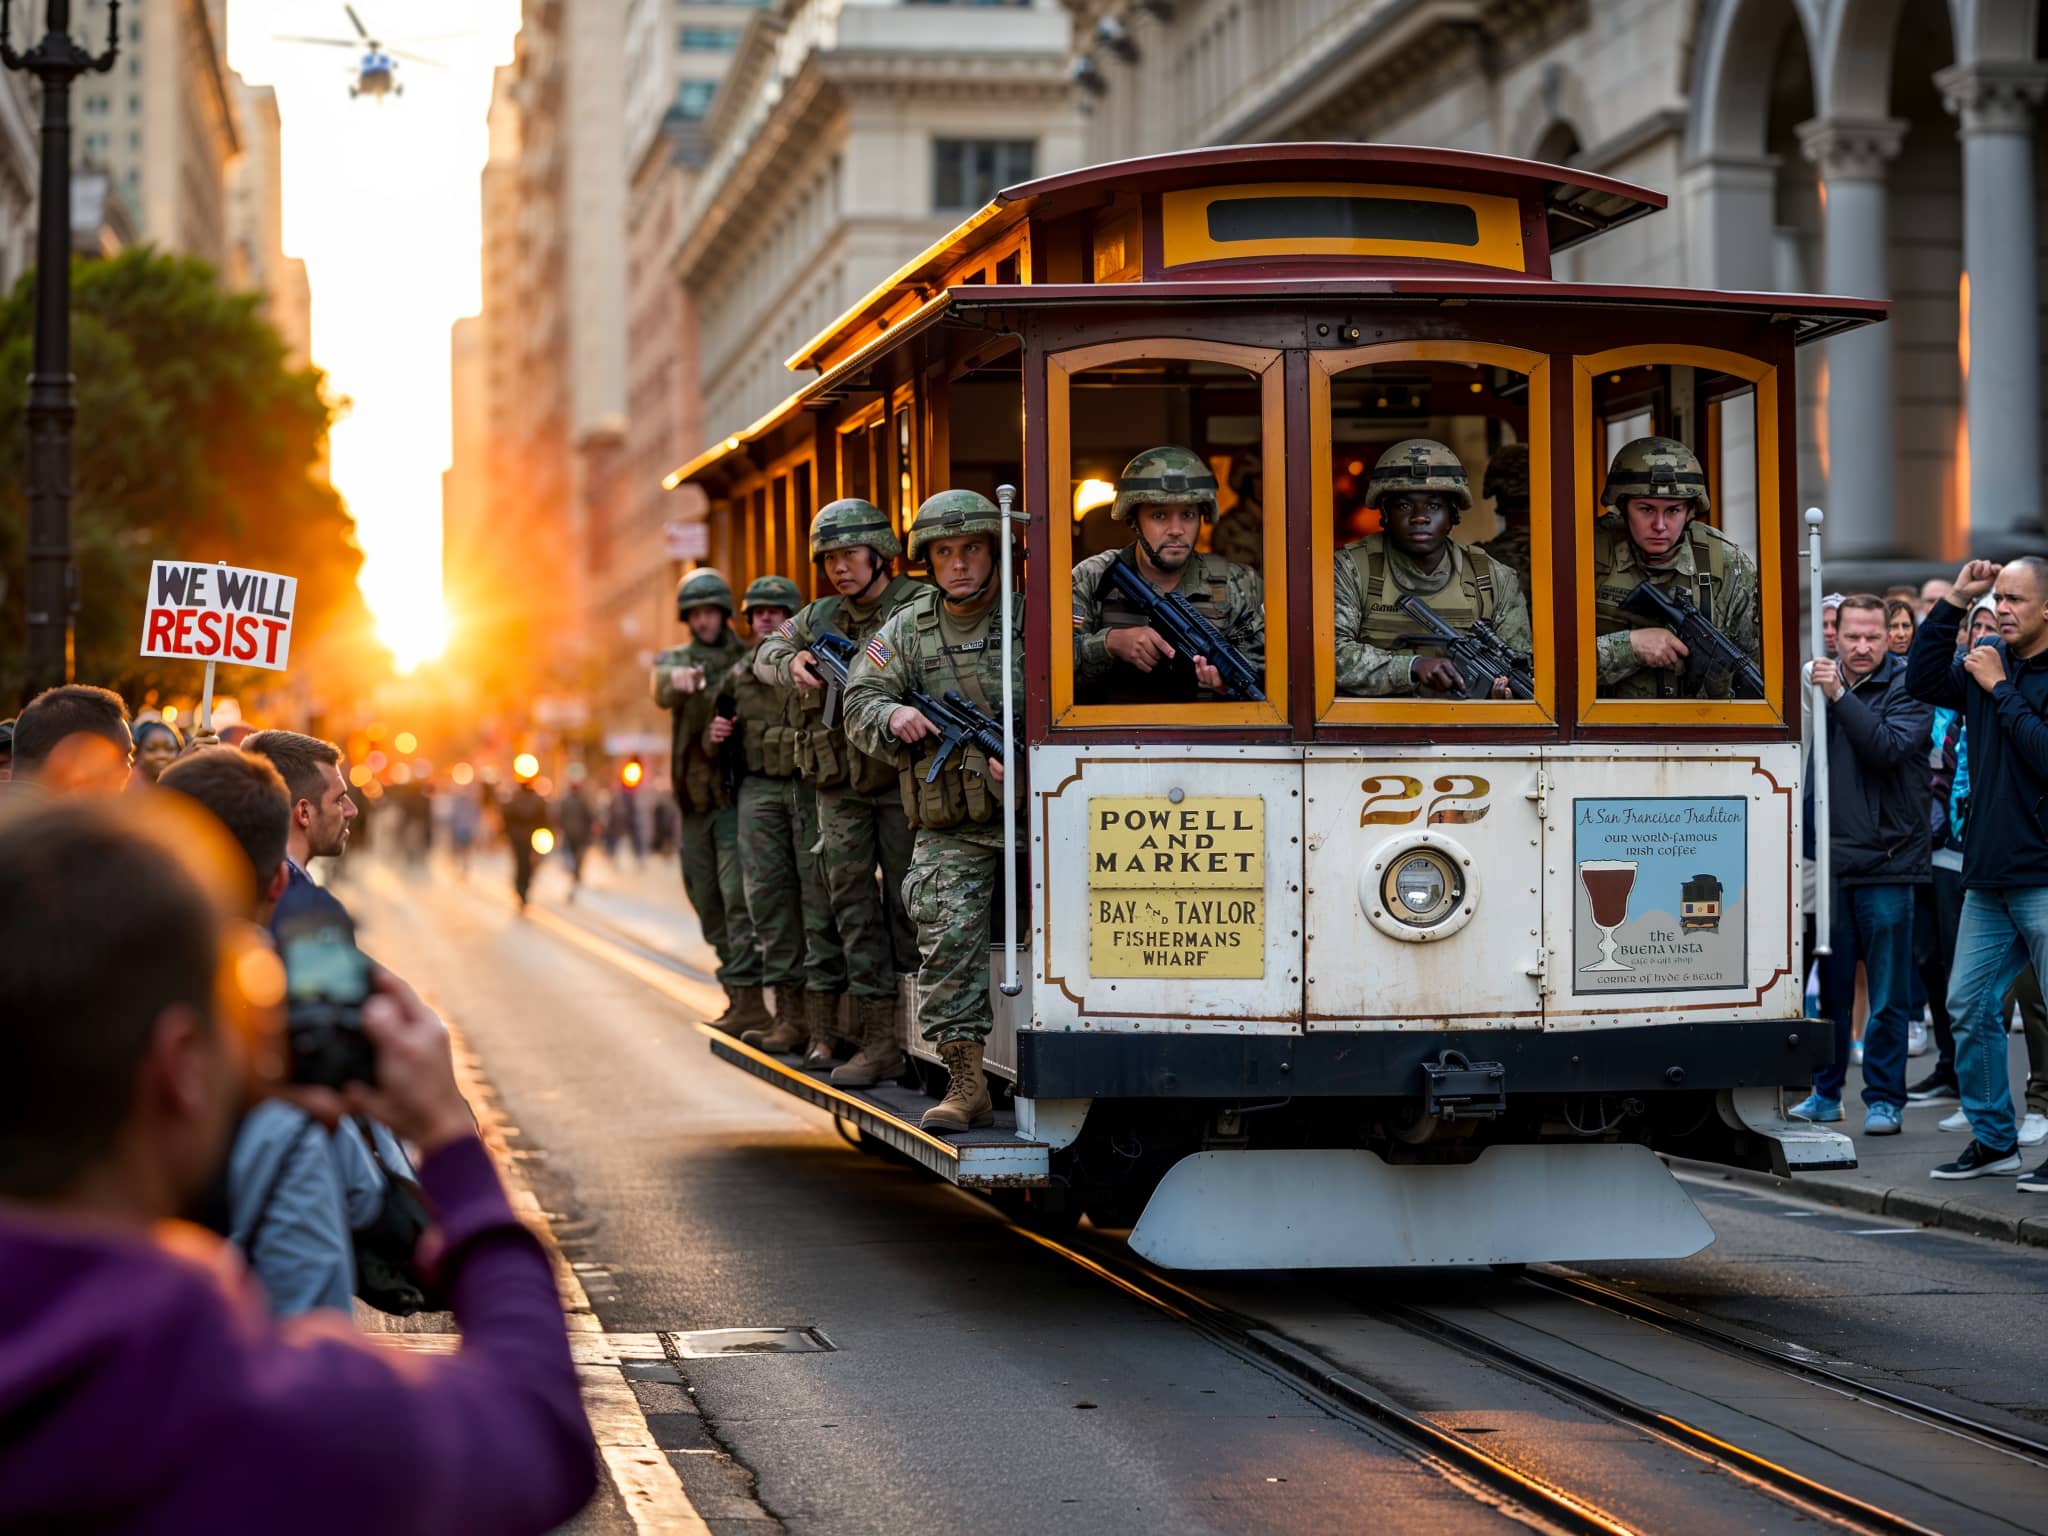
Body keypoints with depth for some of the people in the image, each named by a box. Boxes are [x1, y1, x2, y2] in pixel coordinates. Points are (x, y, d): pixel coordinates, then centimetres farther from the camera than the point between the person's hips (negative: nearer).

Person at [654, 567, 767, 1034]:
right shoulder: (674, 660, 10)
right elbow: (662, 693, -12)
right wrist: (677, 679, -37)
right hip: (694, 798, 5)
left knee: (738, 894, -16)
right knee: (707, 901, 10)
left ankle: (748, 999, -20)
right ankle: (736, 995, 20)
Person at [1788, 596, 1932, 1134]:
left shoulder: (1907, 687, -3)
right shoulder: (1822, 678, 10)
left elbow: (1889, 748, -20)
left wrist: (1840, 695, -22)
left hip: (1885, 862, -4)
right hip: (1829, 860, 4)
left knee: (1886, 996, 0)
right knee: (1829, 986, 10)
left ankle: (1884, 1099, 9)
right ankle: (1826, 1093, 20)